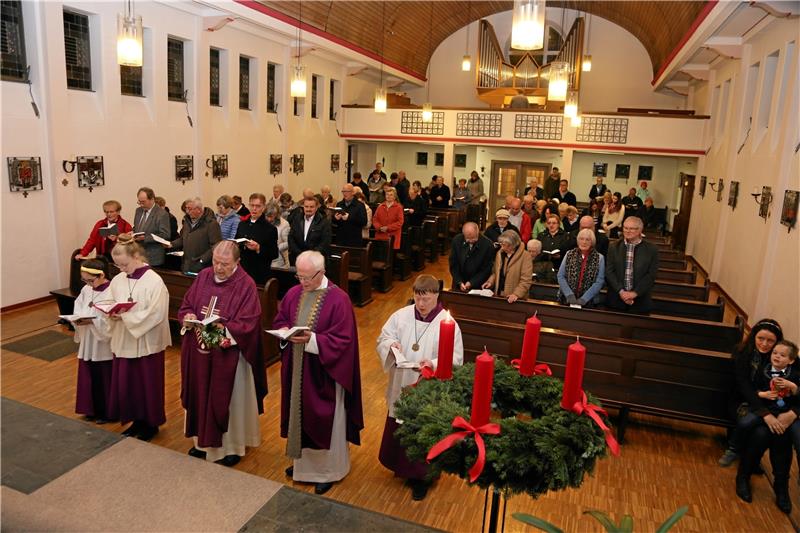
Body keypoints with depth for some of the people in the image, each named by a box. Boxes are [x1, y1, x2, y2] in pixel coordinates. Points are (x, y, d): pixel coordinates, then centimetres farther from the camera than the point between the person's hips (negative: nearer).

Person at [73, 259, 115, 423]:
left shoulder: (112, 293, -18)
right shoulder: (86, 290, 4)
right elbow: (78, 310, 9)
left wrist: (92, 321, -25)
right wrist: (78, 320, -11)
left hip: (105, 344, -7)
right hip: (88, 343, 7)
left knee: (105, 379, 6)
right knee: (89, 377, 16)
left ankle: (106, 412, 21)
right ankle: (93, 409, 32)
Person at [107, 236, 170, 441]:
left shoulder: (154, 281, -16)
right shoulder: (117, 280, 2)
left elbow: (155, 315, -19)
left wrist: (125, 316, -22)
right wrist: (113, 315, -11)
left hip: (147, 342, -6)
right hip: (124, 341, 6)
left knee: (148, 383, 8)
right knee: (126, 382, 13)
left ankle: (151, 423, 26)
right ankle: (137, 420, 33)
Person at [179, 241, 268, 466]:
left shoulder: (246, 285, -14)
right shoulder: (203, 276, 2)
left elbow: (247, 324, -17)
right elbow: (185, 306, 8)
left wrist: (223, 328, -30)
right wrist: (188, 318, -13)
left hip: (228, 356, -5)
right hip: (199, 351, 5)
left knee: (226, 400, 8)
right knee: (201, 395, 18)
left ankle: (231, 446, 27)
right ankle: (203, 440, 38)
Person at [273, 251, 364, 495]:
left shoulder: (338, 299, -17)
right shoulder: (293, 294, 1)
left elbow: (343, 339, -19)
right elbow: (279, 322, 12)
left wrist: (312, 339, -28)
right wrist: (287, 332, -11)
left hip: (323, 373, -6)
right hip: (296, 368, 6)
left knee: (323, 420, 7)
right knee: (299, 413, 19)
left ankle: (328, 470, 27)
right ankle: (302, 460, 41)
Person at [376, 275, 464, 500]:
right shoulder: (401, 315, -4)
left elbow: (456, 359, -14)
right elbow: (383, 339, 0)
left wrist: (434, 364, -31)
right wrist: (391, 345, -23)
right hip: (401, 388, 4)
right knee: (399, 431, 19)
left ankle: (421, 477, 32)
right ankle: (402, 468, 45)